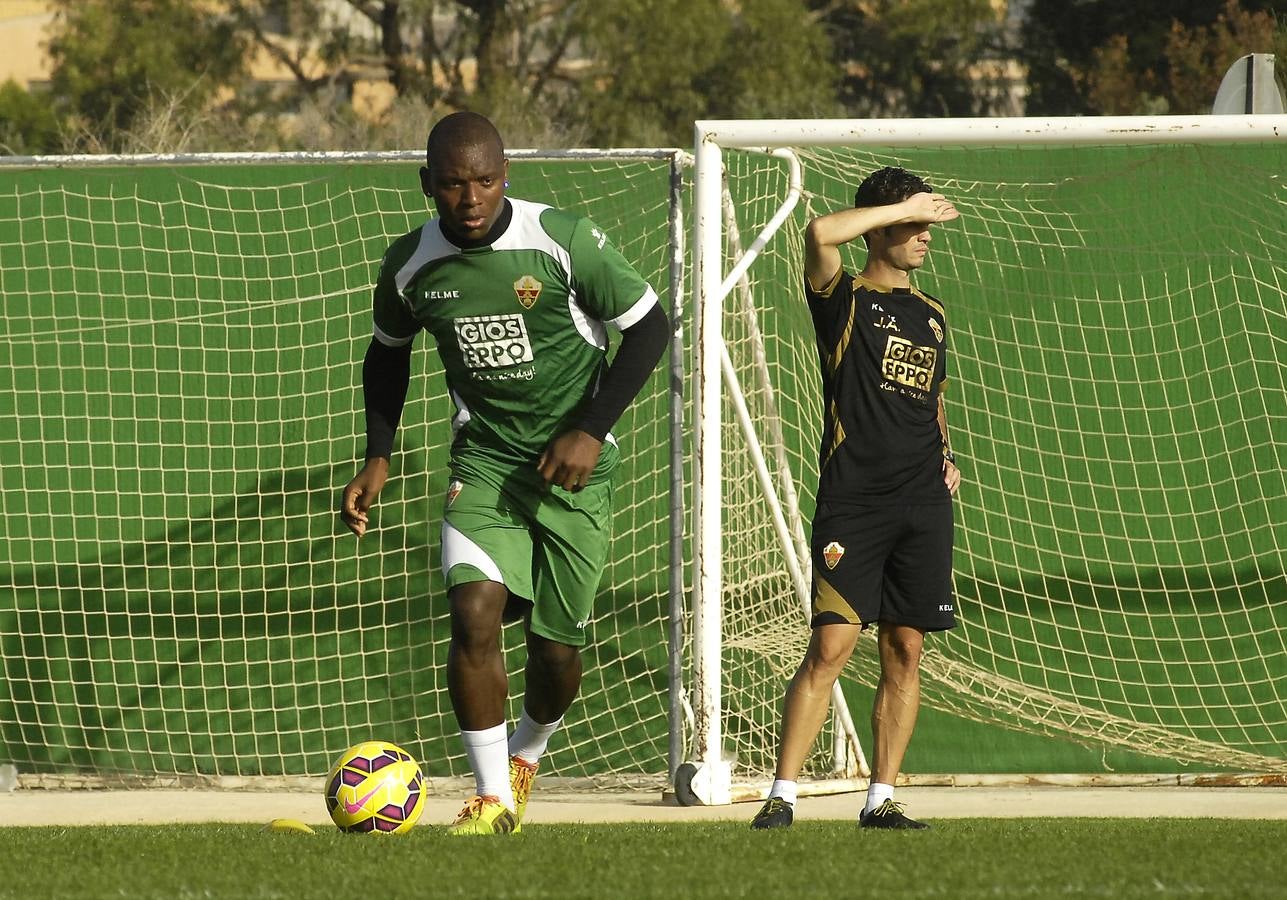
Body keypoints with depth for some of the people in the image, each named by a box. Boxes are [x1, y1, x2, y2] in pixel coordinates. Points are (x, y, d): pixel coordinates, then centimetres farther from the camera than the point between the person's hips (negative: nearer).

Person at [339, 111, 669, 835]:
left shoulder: (563, 240, -16)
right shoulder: (411, 264, -5)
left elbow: (650, 327, -8)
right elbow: (388, 353, 16)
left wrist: (591, 429, -14)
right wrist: (378, 458, 7)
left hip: (574, 463, -2)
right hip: (484, 458, 2)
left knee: (558, 647, 4)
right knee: (475, 612, -20)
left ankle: (526, 755, 38)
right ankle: (493, 799, -9)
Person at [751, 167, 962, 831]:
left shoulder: (932, 315, 19)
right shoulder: (843, 298, 1)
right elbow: (821, 233, -20)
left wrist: (944, 456, 12)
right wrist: (905, 205, -12)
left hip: (923, 503, 5)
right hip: (852, 502, -5)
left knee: (904, 652, 3)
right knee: (830, 645, -11)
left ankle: (881, 799, 8)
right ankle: (782, 795, -8)